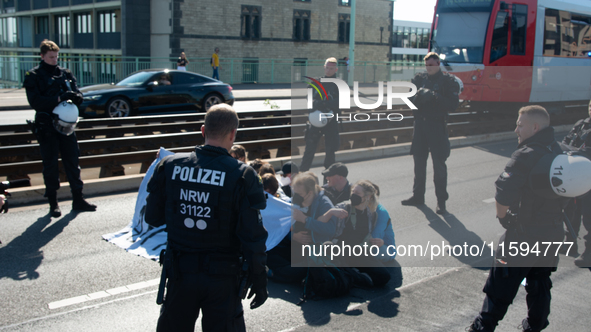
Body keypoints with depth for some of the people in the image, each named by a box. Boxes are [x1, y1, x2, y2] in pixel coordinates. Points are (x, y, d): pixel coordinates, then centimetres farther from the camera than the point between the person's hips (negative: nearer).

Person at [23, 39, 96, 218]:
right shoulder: (33, 77, -2)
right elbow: (35, 102, -14)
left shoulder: (65, 74, 11)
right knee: (50, 165, 3)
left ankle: (78, 199, 13)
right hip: (46, 127, -3)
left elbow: (78, 94, 11)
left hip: (66, 124, 4)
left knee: (72, 162, 6)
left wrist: (76, 96, -14)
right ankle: (53, 203, 12)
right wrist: (59, 98, -24)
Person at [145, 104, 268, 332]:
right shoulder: (243, 176, -15)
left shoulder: (169, 166, -6)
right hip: (221, 277, -3)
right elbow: (253, 236, -14)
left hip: (179, 272, 3)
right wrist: (259, 279, -2)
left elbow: (152, 218, 2)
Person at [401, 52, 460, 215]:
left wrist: (435, 97, -21)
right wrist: (420, 94, -16)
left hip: (437, 126, -4)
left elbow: (453, 104, -10)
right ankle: (418, 196, 25)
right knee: (419, 162, 12)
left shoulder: (448, 81, -2)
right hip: (420, 125, 4)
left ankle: (441, 201, 4)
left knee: (439, 164, -3)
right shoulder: (419, 79, 9)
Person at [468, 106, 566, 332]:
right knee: (540, 284, 19)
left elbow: (503, 194, -28)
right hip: (553, 233, 7)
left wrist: (502, 216, -10)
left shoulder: (525, 156, -21)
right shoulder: (559, 153, 5)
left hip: (523, 235, -7)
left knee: (500, 287, 4)